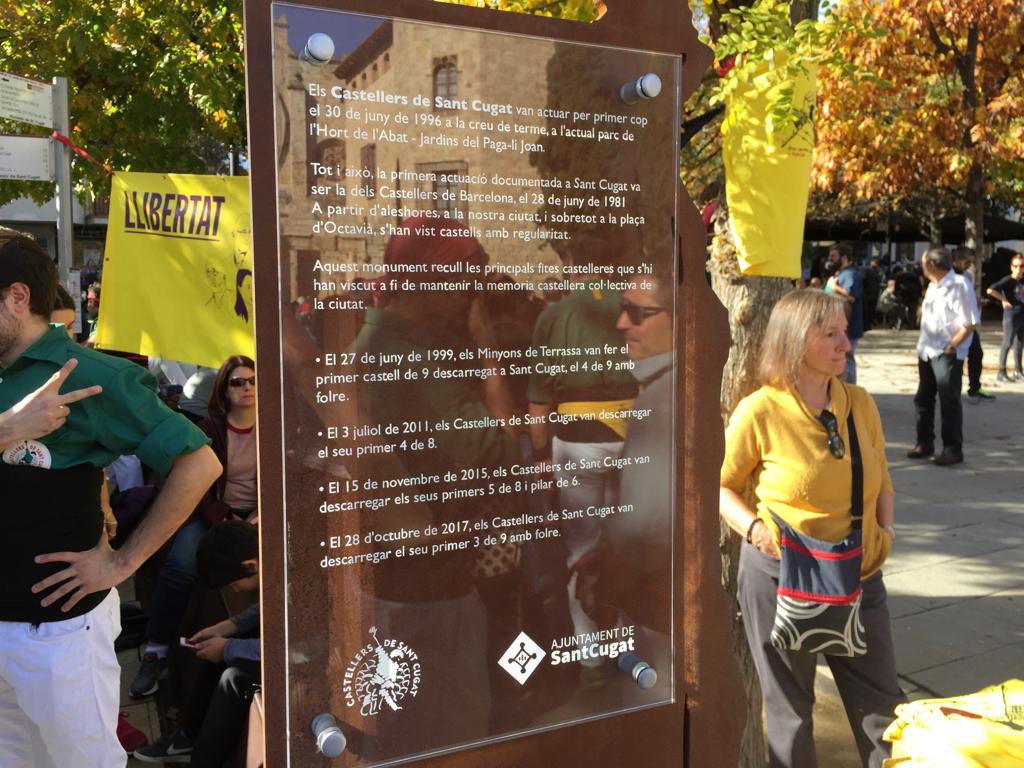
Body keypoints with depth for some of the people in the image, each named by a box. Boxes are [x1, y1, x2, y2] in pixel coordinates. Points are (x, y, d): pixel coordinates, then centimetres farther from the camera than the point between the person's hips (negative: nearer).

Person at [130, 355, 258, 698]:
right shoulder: (208, 429, 4)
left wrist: (258, 520, -13)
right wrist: (225, 523, -15)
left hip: (257, 515, 0)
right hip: (213, 514, 0)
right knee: (181, 562, -28)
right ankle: (156, 651, -18)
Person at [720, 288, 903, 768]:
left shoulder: (861, 404, 0)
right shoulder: (759, 411, -14)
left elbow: (881, 480, 14)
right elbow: (721, 485, -4)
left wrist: (886, 528, -2)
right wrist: (752, 526, -20)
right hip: (780, 576, -4)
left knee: (882, 702, 13)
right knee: (790, 708, 13)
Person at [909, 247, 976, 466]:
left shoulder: (958, 286, -14)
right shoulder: (933, 287, 13)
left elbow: (969, 323, -17)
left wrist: (951, 347, -18)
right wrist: (923, 344, 11)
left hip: (947, 355, -9)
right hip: (927, 352, 9)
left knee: (949, 402, -3)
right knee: (923, 399, 14)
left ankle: (953, 450, 6)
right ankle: (925, 444, 26)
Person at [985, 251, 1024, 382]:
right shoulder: (1008, 281, -11)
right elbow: (990, 290, -25)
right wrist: (1003, 300, -16)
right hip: (1011, 316, -6)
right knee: (1008, 343, -4)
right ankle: (1001, 372, 1)